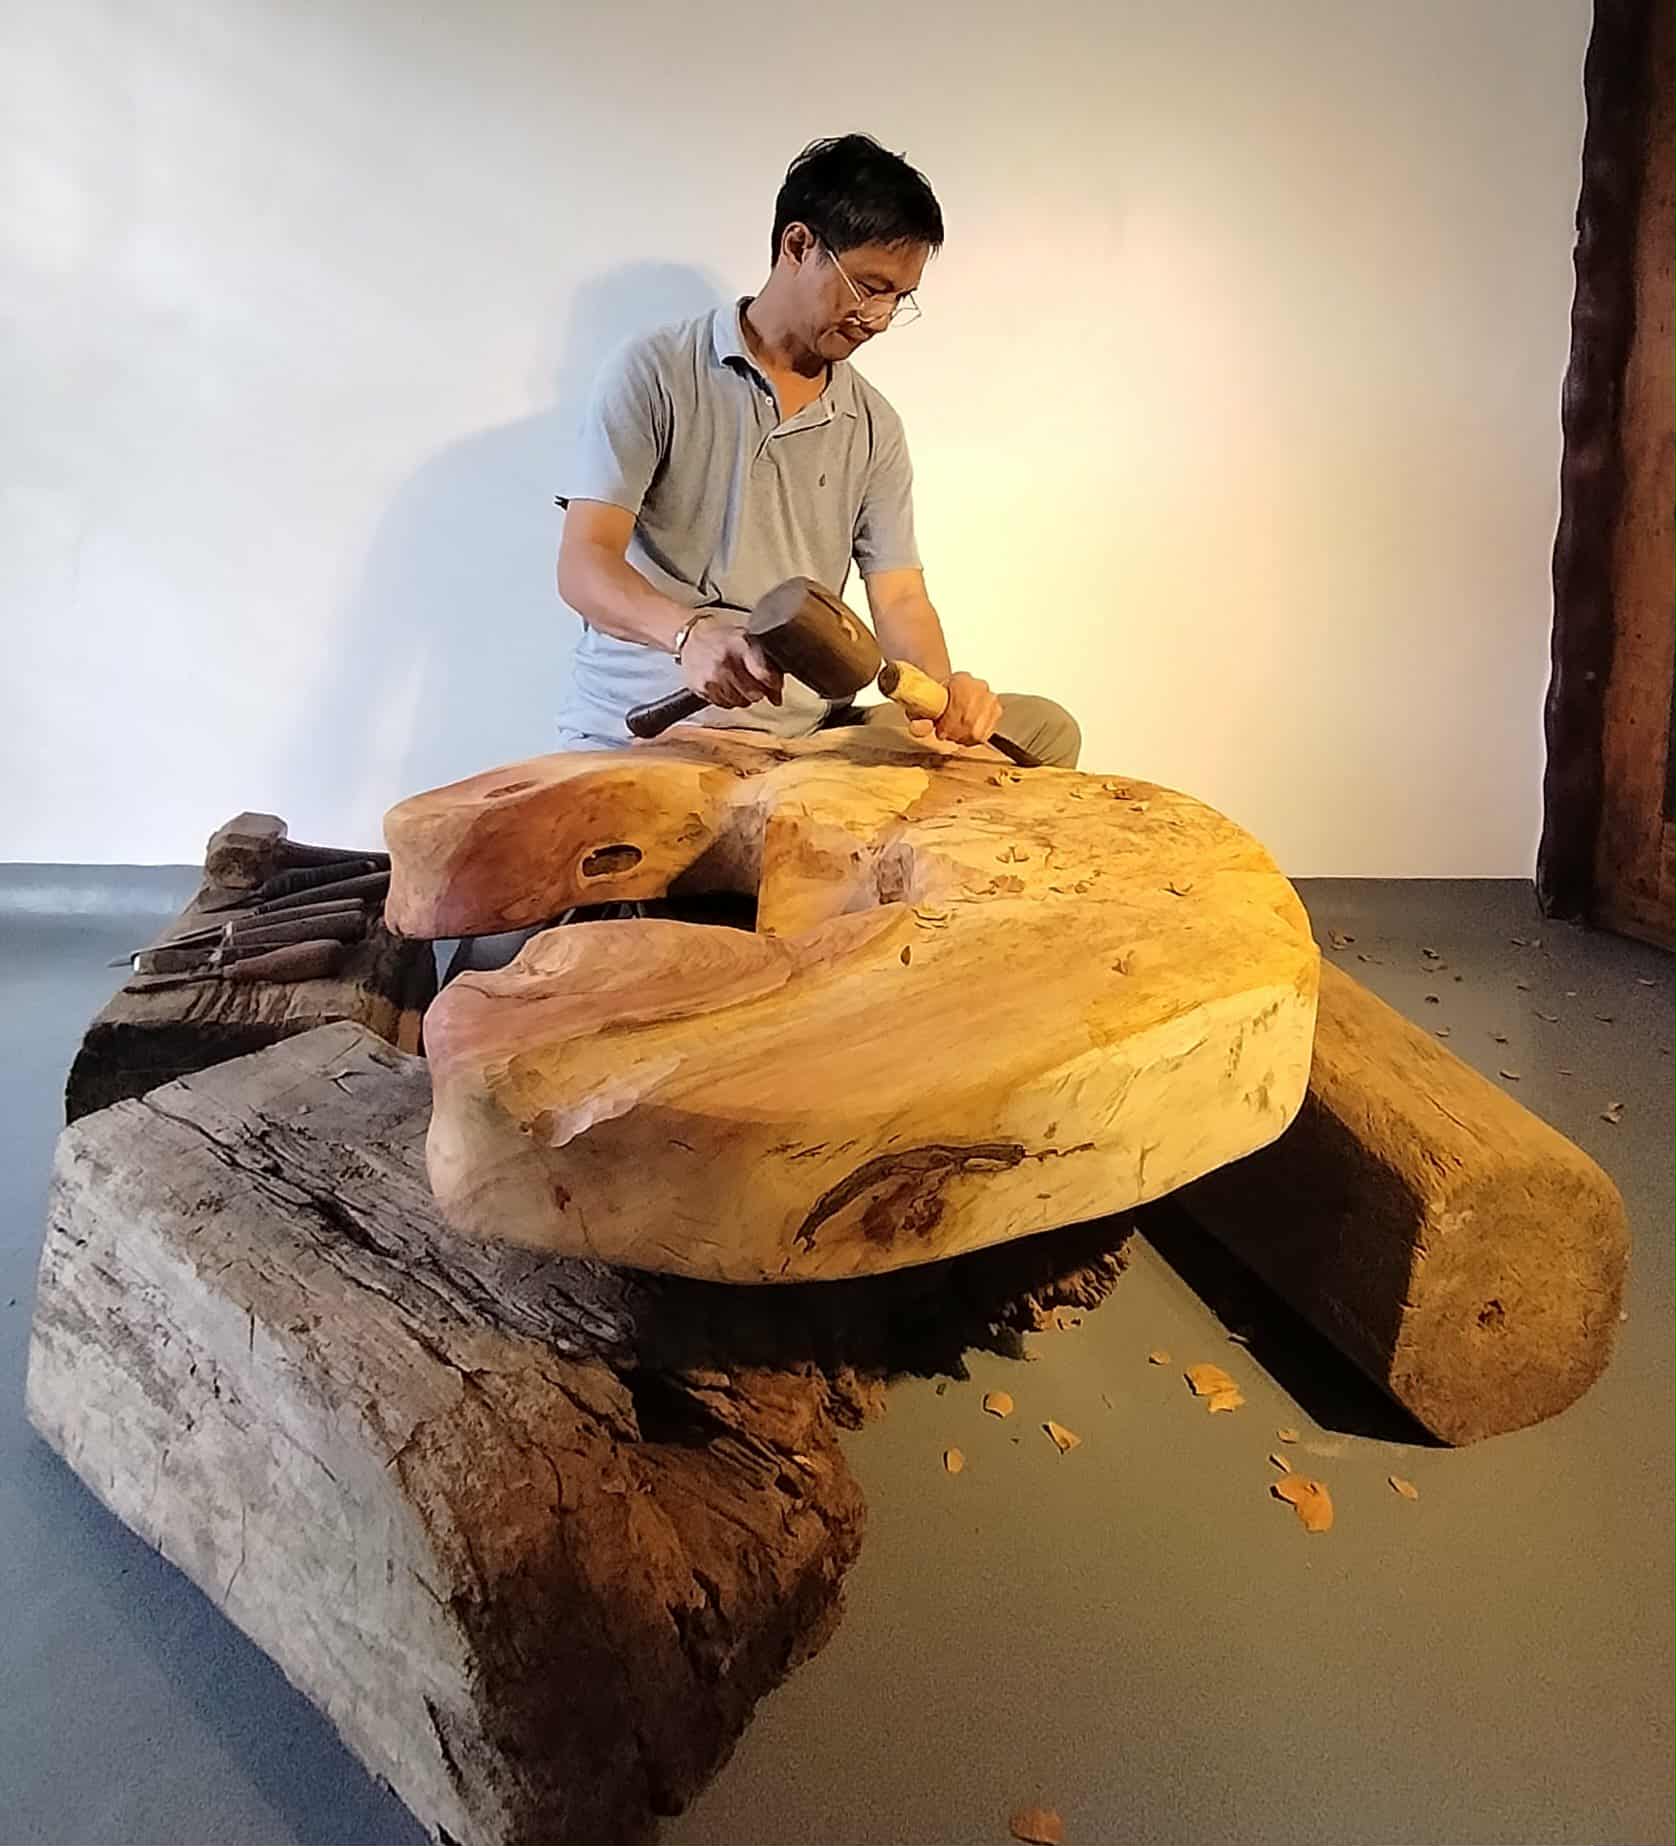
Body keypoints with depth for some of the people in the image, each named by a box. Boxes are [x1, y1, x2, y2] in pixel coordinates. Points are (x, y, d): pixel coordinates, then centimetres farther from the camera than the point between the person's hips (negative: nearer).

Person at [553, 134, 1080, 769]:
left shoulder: (873, 426, 14)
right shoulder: (655, 372, -1)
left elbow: (899, 598, 9)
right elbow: (583, 566, -10)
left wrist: (941, 692, -16)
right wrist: (690, 633, -33)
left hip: (804, 733, 5)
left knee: (1044, 728, -11)